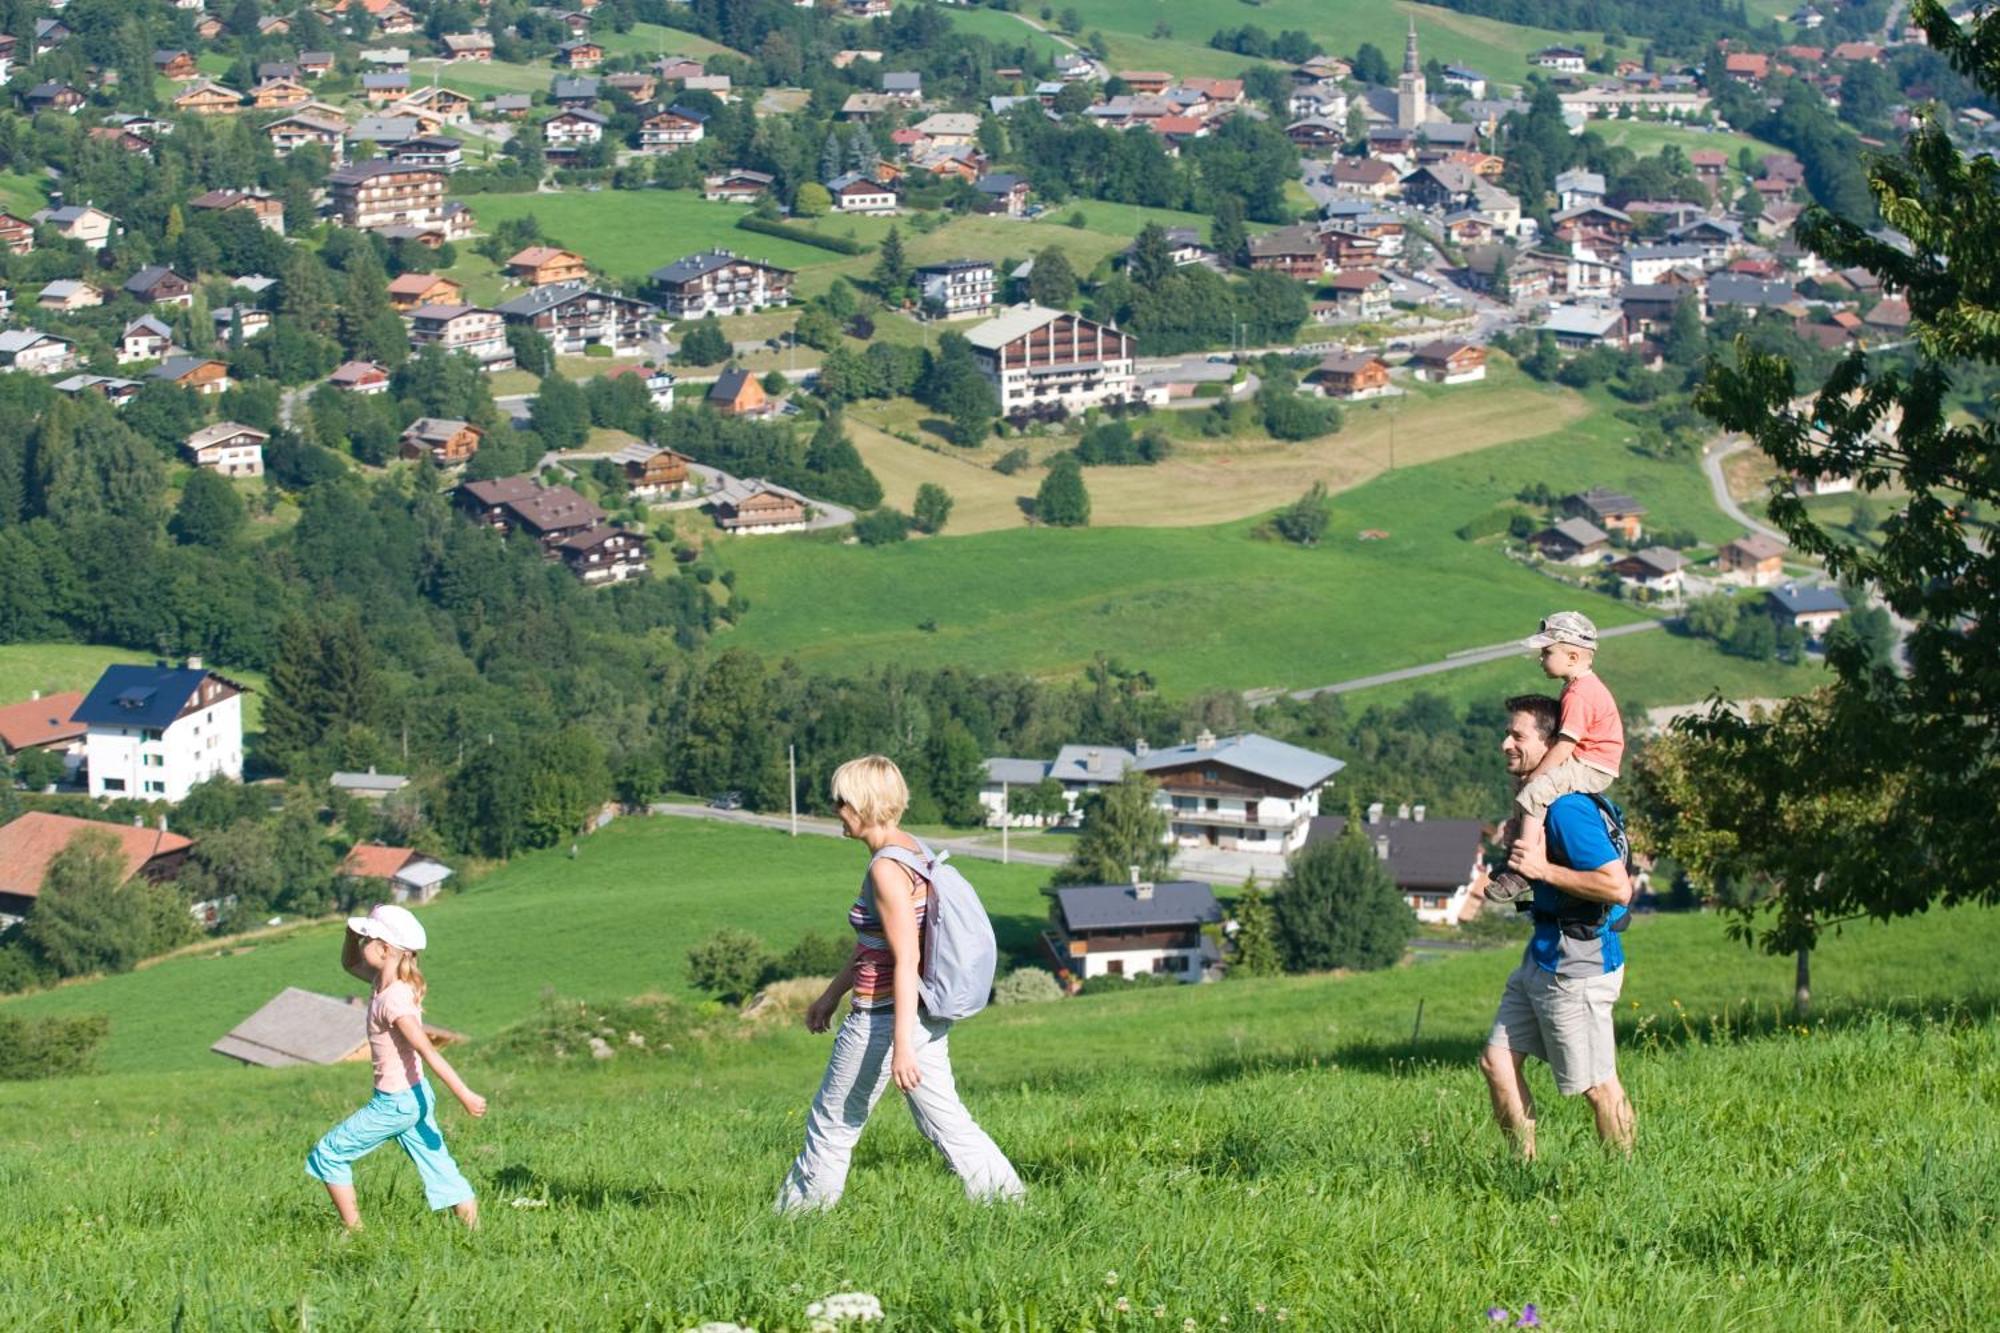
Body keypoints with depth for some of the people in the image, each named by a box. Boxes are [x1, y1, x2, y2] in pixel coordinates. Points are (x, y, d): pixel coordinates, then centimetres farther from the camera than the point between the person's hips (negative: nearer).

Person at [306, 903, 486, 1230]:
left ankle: (353, 1231, 10)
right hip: (415, 1096, 9)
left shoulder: (393, 999, -23)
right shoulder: (385, 982, 4)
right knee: (439, 1170, 9)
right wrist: (352, 933, 3)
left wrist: (465, 1095, -30)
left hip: (395, 1104, -9)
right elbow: (349, 963, 23)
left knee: (328, 1154, 5)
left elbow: (427, 1052, -28)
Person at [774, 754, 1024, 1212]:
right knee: (946, 1122, 9)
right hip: (926, 1015, 9)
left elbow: (906, 959, -23)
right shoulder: (914, 850, 10)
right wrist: (832, 994, 29)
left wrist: (902, 1046, -25)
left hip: (885, 1018, -9)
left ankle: (798, 1212, 20)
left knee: (832, 1123, 8)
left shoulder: (887, 869, -19)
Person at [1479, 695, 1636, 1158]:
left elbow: (1618, 886, -26)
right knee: (1497, 1062, 9)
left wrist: (1544, 871, -24)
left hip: (1575, 963, -10)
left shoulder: (1567, 809, -20)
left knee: (1598, 1085, 0)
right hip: (1543, 955, 11)